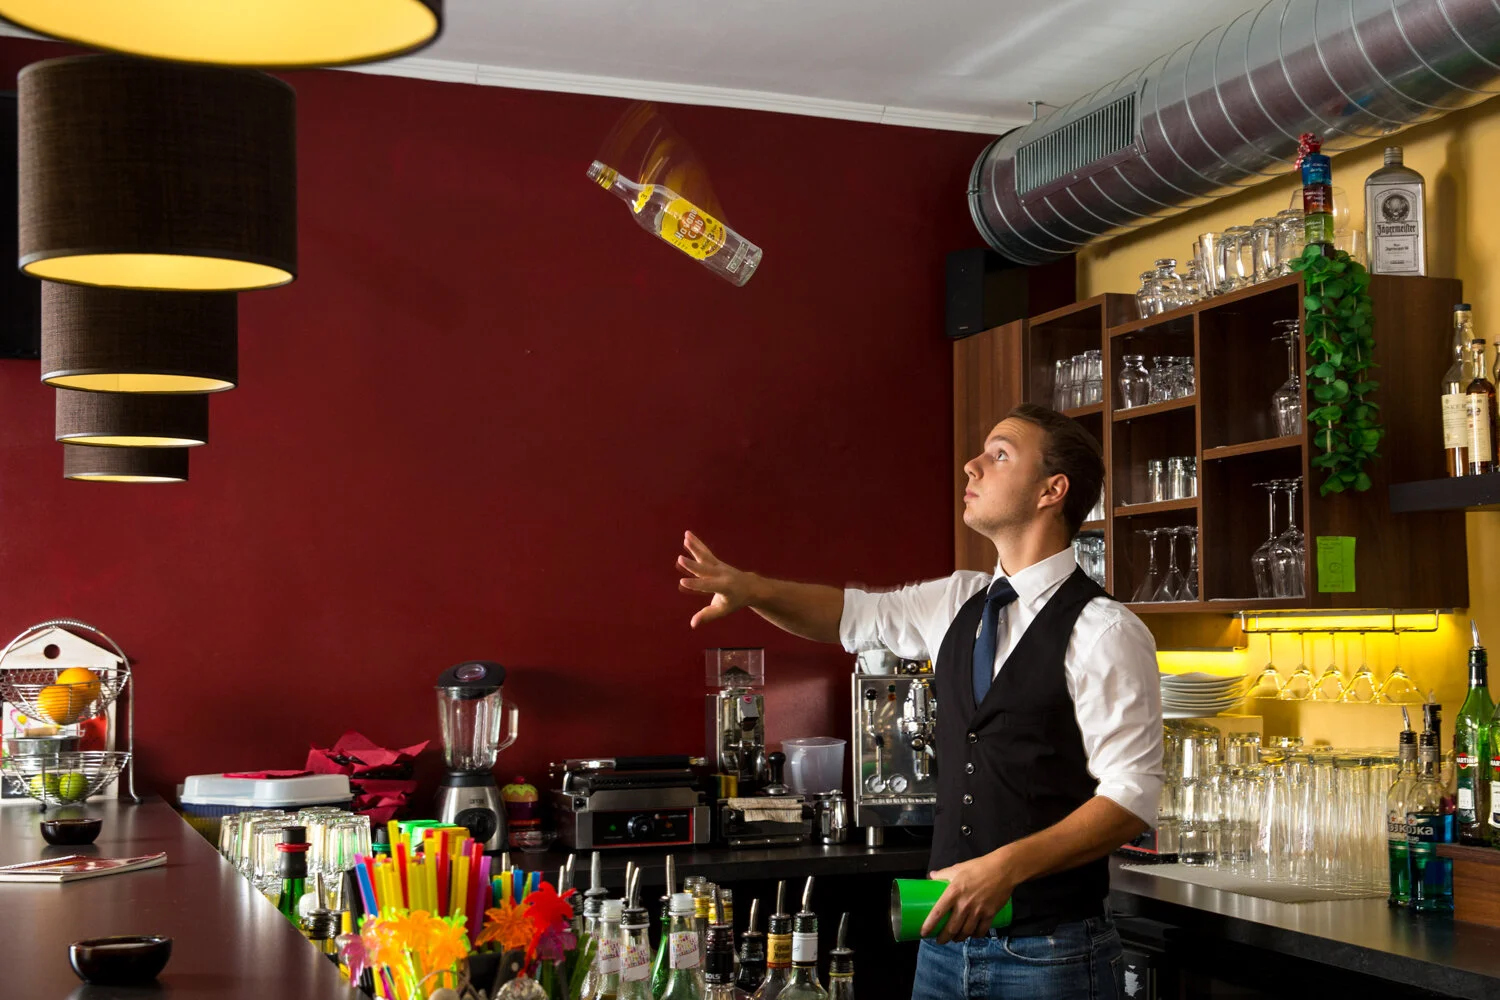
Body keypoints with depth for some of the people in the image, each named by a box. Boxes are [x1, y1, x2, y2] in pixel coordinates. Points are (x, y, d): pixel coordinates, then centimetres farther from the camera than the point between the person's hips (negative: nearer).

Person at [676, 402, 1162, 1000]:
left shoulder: (1104, 632, -14)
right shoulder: (960, 604, 8)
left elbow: (1131, 798, -16)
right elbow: (855, 615, 21)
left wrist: (1007, 867, -25)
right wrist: (749, 588, 4)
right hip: (948, 935, 6)